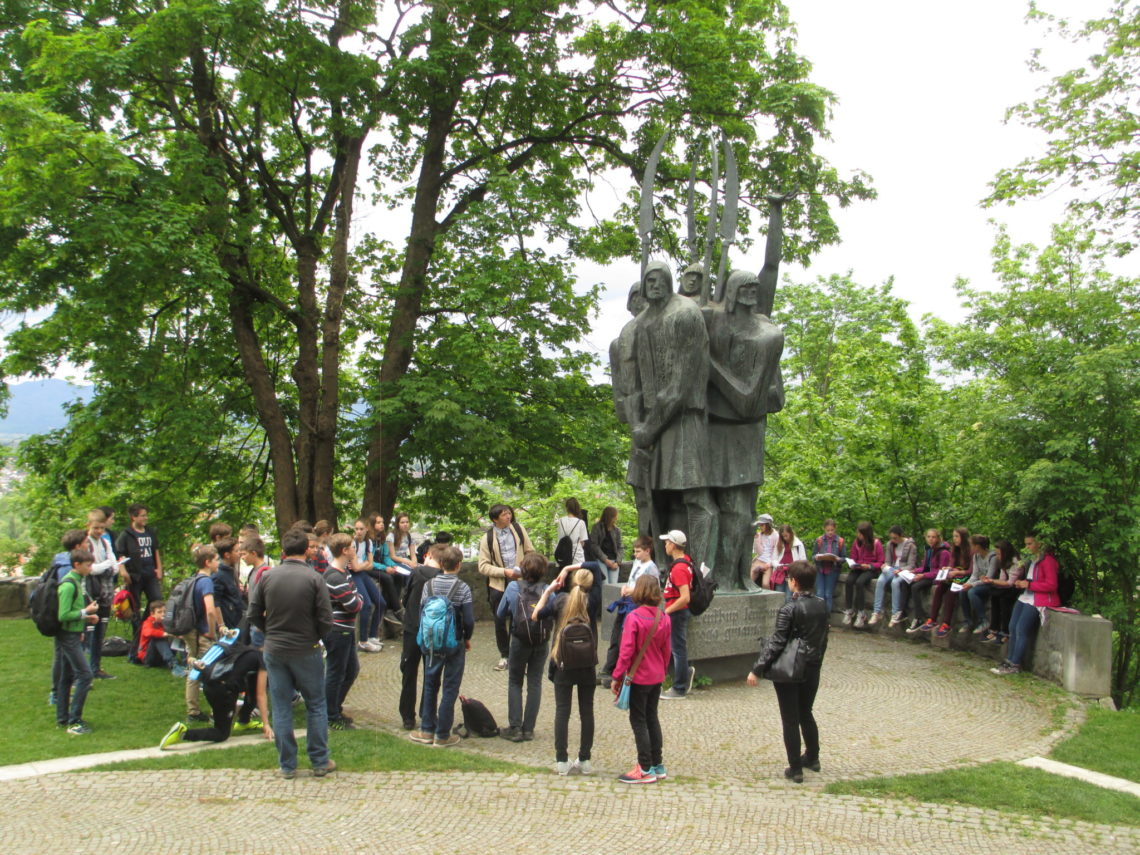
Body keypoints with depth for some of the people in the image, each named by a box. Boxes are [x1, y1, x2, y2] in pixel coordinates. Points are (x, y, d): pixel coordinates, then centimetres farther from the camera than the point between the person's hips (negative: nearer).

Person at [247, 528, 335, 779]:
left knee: (281, 708, 10)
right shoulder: (314, 579, -12)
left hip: (274, 650, 2)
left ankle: (287, 766, 15)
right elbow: (326, 620, -13)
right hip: (306, 651, -2)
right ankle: (320, 762, 17)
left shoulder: (267, 577, -4)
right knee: (316, 706, 12)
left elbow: (254, 614, 2)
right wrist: (315, 637, 7)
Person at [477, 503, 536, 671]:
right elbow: (483, 567, -5)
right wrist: (505, 572, -15)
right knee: (500, 623, 8)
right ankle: (504, 656, 23)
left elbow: (530, 552, 11)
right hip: (498, 585, 0)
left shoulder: (518, 529, 3)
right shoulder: (487, 538, -2)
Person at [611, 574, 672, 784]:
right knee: (652, 717, 18)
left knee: (638, 720, 3)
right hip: (657, 677, 6)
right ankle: (658, 765, 24)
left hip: (638, 677, -6)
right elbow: (667, 650, 7)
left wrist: (617, 676, -11)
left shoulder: (634, 617, -19)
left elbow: (626, 651, -19)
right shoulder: (664, 618, -1)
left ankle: (646, 770, 5)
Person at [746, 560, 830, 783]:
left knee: (790, 720, 4)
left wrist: (757, 670, -16)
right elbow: (823, 638, 10)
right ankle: (812, 758, 36)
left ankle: (795, 769, 8)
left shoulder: (789, 609, -19)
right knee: (806, 714, 24)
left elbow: (776, 643, -20)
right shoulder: (822, 606, 0)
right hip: (812, 670, 6)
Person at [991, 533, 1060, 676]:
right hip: (1026, 597, 9)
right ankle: (1009, 661, 2)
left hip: (1041, 600, -9)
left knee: (1022, 629, -14)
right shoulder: (1032, 559, 19)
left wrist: (1028, 584, -15)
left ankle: (1015, 665, -9)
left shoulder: (1048, 560, -10)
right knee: (1013, 627, -1)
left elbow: (1051, 585, -15)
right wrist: (1019, 583, 10)